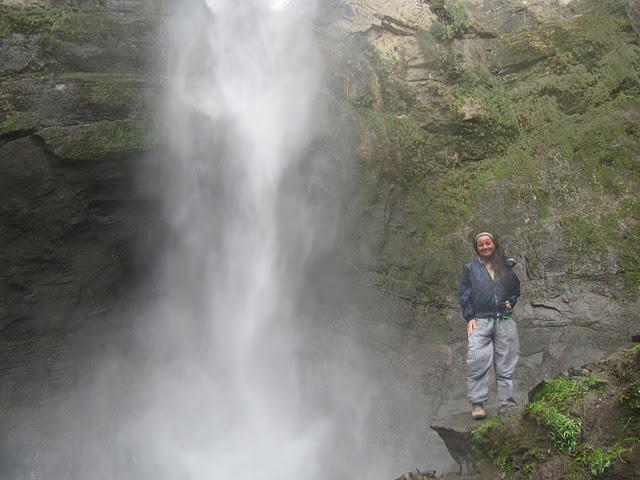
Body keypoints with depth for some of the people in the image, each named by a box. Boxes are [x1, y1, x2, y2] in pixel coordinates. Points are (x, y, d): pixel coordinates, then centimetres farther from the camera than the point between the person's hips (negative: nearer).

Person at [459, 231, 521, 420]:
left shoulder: (505, 267, 18)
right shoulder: (470, 268, 13)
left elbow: (516, 288, 28)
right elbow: (464, 294, 6)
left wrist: (511, 302, 8)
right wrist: (469, 317, -5)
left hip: (505, 320, 2)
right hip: (480, 320, -2)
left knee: (506, 364, 1)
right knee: (477, 361, -16)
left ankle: (506, 403, 5)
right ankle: (477, 404, -14)